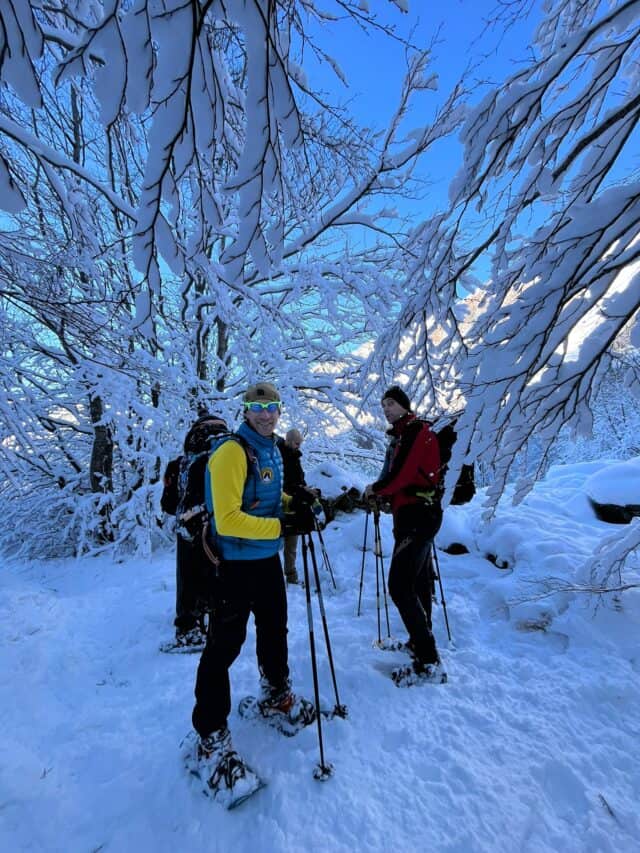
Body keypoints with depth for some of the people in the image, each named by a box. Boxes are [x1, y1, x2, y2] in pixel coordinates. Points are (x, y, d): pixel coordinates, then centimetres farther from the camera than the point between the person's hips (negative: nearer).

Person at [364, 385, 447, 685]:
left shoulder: (415, 430, -13)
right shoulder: (401, 436, 17)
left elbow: (400, 475, -21)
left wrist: (374, 489, -5)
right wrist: (379, 492, 4)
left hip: (417, 516, -11)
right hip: (415, 514, 11)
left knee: (400, 586, -12)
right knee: (417, 581, 20)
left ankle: (429, 662, -4)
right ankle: (421, 640, 37)